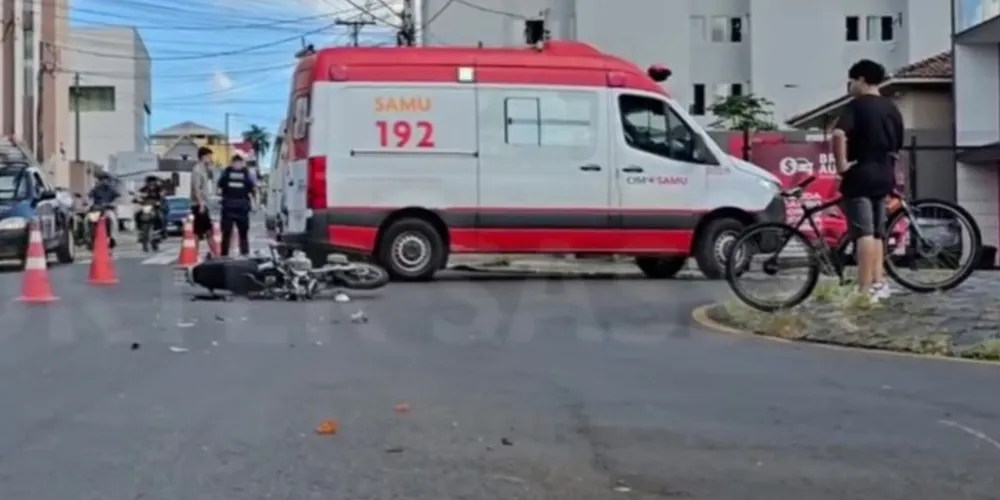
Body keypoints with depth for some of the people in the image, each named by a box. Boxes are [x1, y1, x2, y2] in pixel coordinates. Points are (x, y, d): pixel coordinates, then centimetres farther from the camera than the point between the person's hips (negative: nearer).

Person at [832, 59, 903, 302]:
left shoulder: (857, 105, -9)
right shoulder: (892, 109, 14)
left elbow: (838, 134, -28)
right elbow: (897, 147, 19)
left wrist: (842, 163, -19)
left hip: (860, 176, -7)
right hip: (883, 177, 7)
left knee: (864, 233, -9)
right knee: (877, 233, 15)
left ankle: (866, 289, -12)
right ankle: (879, 283, 16)